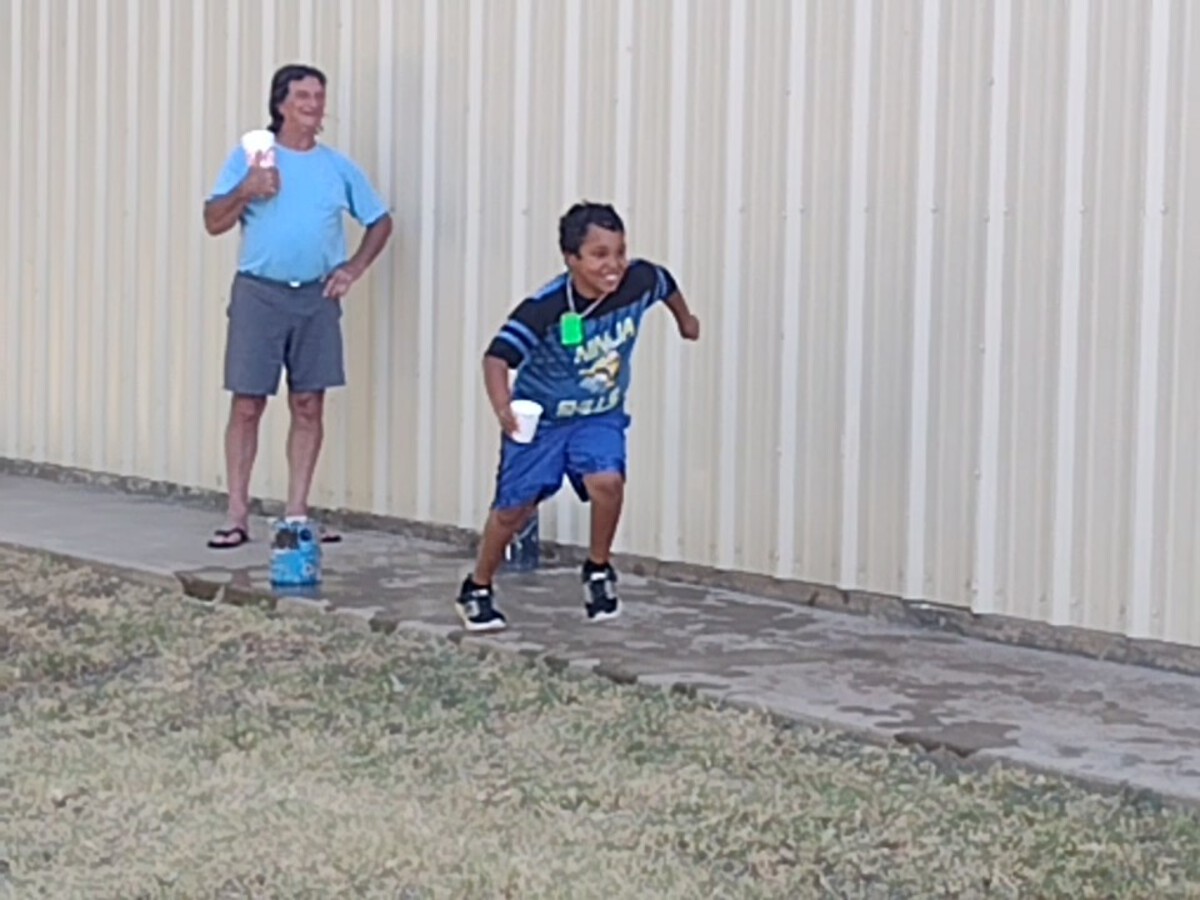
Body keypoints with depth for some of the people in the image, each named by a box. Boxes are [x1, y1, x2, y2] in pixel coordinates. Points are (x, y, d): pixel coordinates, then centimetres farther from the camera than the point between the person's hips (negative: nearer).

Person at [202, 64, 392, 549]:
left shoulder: (338, 167, 9)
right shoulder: (249, 158, 3)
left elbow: (380, 221, 18)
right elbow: (214, 222, -2)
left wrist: (354, 268, 5)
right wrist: (247, 190, -18)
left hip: (316, 297, 2)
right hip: (259, 293, -2)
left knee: (309, 405, 4)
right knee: (247, 405, -3)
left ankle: (297, 513, 11)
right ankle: (237, 514, 3)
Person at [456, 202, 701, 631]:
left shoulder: (639, 282, -18)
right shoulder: (545, 308, -31)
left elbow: (667, 283, 6)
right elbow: (498, 355, -36)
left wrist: (685, 319, 27)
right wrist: (502, 406, -53)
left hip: (600, 416, 3)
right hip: (540, 417, -2)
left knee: (607, 481, -24)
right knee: (514, 508, 4)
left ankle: (598, 570, 3)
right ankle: (477, 591, 28)